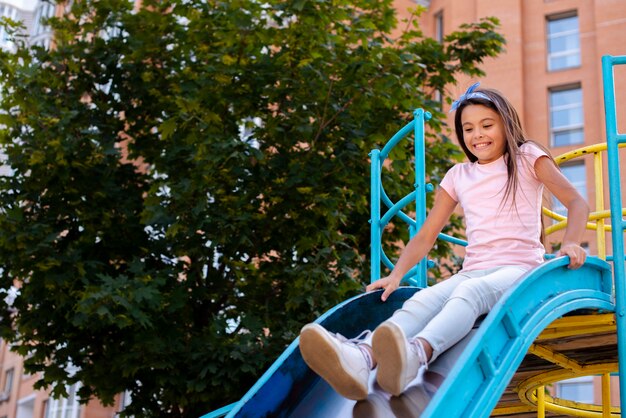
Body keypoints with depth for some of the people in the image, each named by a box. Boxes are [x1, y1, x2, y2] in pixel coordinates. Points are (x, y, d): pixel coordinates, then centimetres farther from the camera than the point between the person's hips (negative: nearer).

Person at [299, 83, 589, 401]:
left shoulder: (527, 157, 10)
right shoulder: (459, 176, 21)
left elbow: (576, 202, 3)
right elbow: (426, 235, 19)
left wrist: (570, 243, -17)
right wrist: (396, 274, 4)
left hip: (519, 268, -3)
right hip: (472, 272, 4)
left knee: (469, 291, -38)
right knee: (424, 299, -29)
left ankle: (416, 354, -68)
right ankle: (361, 357, -59)